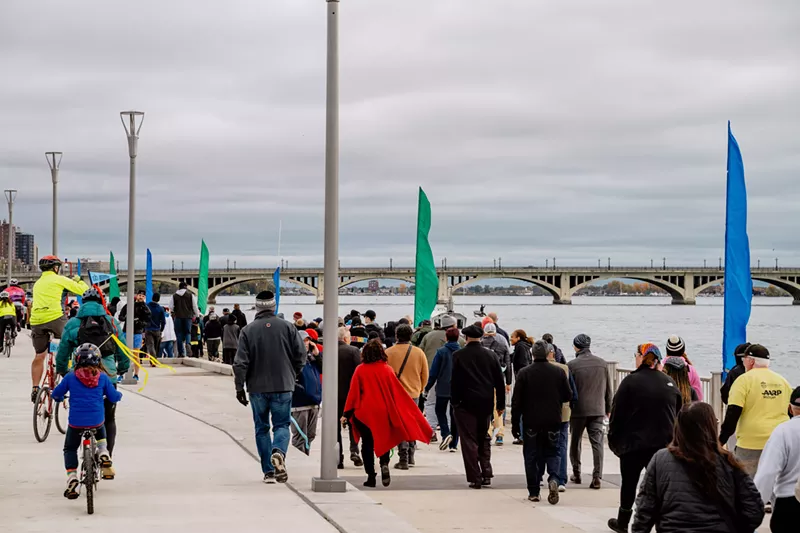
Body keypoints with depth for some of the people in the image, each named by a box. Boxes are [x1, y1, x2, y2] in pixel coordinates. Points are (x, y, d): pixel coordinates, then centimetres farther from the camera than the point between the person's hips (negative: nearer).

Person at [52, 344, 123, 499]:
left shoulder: (70, 377, 0)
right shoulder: (102, 377, 1)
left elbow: (56, 394, 10)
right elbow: (113, 397, 6)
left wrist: (60, 398, 34)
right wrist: (119, 395, 30)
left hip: (76, 422, -1)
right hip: (97, 420, 2)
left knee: (70, 449, 18)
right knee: (101, 431, 39)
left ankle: (72, 479, 2)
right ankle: (103, 452, 19)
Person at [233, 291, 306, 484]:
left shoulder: (248, 330, -4)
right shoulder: (288, 327, -1)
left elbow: (240, 362, -7)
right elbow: (301, 355, 0)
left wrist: (239, 387, 0)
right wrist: (293, 375, 16)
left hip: (258, 387, 0)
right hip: (283, 386, 0)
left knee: (262, 428, 11)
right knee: (282, 425, 8)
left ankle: (268, 471, 8)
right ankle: (279, 452, -23)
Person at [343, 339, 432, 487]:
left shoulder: (360, 370, -6)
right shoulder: (387, 369, -4)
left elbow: (353, 392, -4)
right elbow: (398, 392, 0)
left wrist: (347, 414, 1)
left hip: (364, 412, -1)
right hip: (383, 412, 1)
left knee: (367, 443, 8)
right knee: (383, 441, 17)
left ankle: (371, 476, 3)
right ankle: (384, 463, -9)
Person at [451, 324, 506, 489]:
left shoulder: (459, 356, -6)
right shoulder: (490, 355, 4)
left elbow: (455, 381, -7)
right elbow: (499, 381, 5)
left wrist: (454, 401, 1)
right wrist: (501, 404, 11)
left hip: (466, 403, -3)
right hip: (486, 403, 3)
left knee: (469, 441, 1)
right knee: (484, 439, 17)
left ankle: (475, 478, -3)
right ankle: (486, 474, 10)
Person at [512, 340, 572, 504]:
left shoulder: (524, 373, -6)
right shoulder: (559, 372, -2)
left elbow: (517, 401, -6)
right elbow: (568, 396, 5)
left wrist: (515, 424, 1)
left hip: (531, 423, -1)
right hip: (553, 422, 1)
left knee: (531, 456, 8)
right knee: (552, 453, 13)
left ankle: (533, 492, 9)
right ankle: (553, 479, -14)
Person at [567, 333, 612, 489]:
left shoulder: (572, 365, -9)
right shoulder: (602, 363, 4)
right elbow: (608, 389, 10)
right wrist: (608, 409, 19)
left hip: (578, 409, -2)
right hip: (597, 409, 2)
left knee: (575, 442, 13)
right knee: (597, 442, 0)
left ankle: (576, 474, 21)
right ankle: (597, 477, -9)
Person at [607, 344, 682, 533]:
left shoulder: (631, 381, -8)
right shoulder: (669, 382, 5)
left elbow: (617, 413, -7)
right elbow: (678, 413, 11)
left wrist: (613, 440, 3)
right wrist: (672, 438, 18)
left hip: (634, 442, -3)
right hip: (663, 443, 3)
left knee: (629, 483, 13)